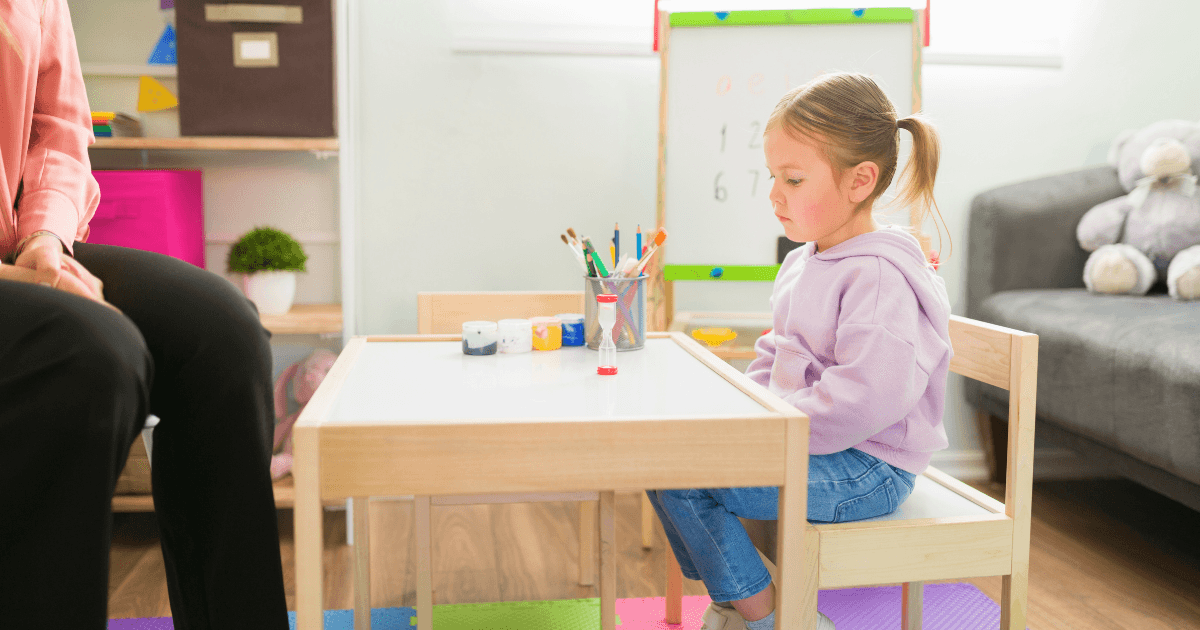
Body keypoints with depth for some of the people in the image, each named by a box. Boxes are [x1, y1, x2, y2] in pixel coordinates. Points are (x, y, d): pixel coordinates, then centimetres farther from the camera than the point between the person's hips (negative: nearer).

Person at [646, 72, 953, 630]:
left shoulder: (880, 276, -21)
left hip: (866, 467, -10)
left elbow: (865, 401, -31)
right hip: (789, 434, 10)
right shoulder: (802, 264, 11)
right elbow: (776, 359, 22)